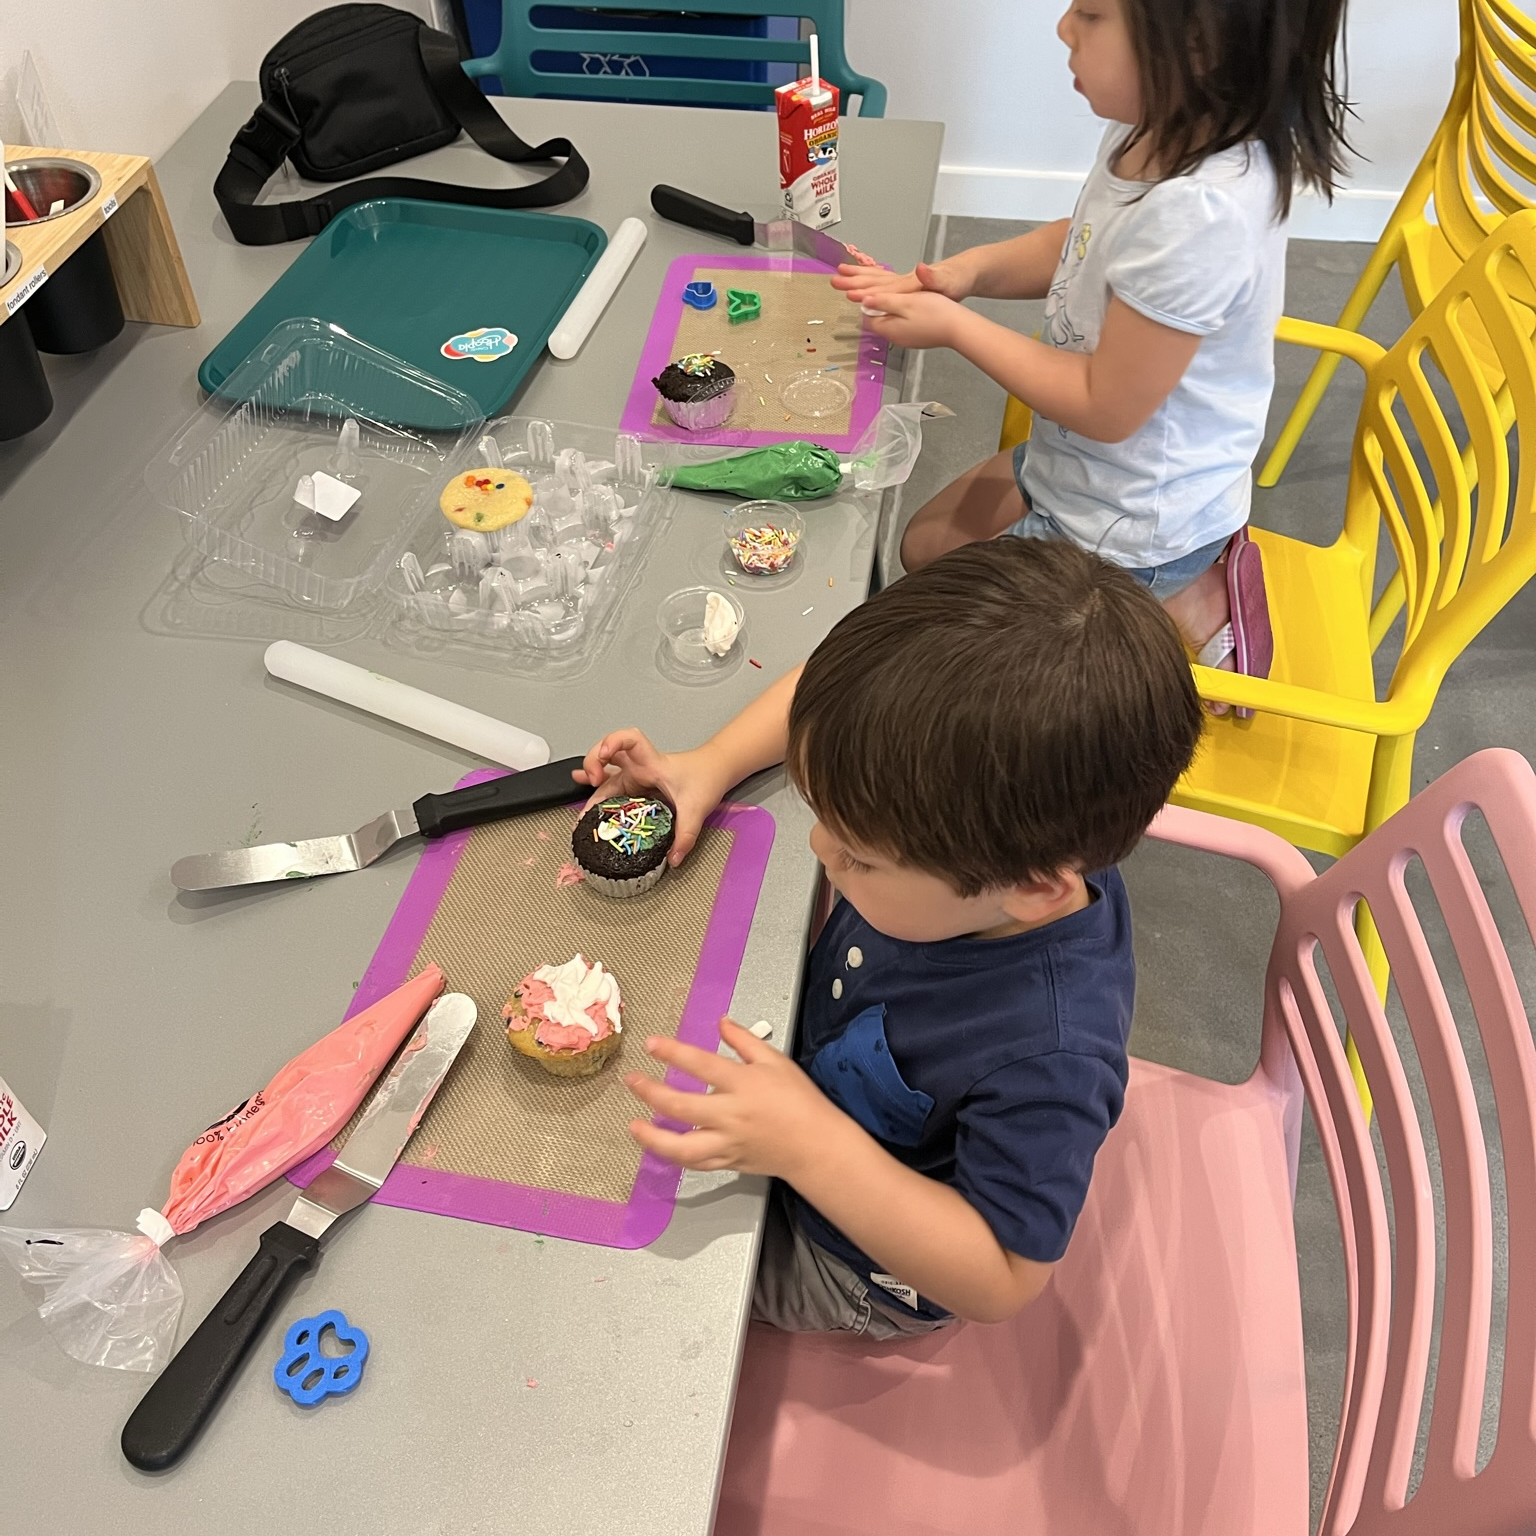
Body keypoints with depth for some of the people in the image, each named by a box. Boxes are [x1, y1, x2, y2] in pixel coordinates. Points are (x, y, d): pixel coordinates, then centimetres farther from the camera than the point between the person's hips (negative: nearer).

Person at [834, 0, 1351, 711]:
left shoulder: (1197, 214, -36)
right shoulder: (1161, 130, -9)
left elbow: (1106, 407, -26)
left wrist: (955, 326, -19)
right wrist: (970, 268, -8)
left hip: (1123, 528, -9)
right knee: (923, 550, 26)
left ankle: (1187, 614, 6)